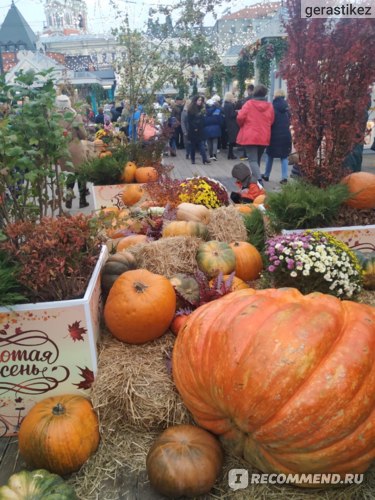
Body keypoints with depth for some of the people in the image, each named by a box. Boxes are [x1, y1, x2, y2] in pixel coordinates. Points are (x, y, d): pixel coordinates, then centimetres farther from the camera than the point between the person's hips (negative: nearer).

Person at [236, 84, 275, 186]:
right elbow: (271, 121, 11)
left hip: (250, 136, -4)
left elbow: (240, 117, -9)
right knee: (257, 159, 18)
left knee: (252, 160, -7)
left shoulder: (249, 103, -6)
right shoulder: (269, 106, 5)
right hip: (264, 137, 4)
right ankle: (254, 178, 27)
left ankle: (259, 180, -24)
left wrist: (242, 125, 11)